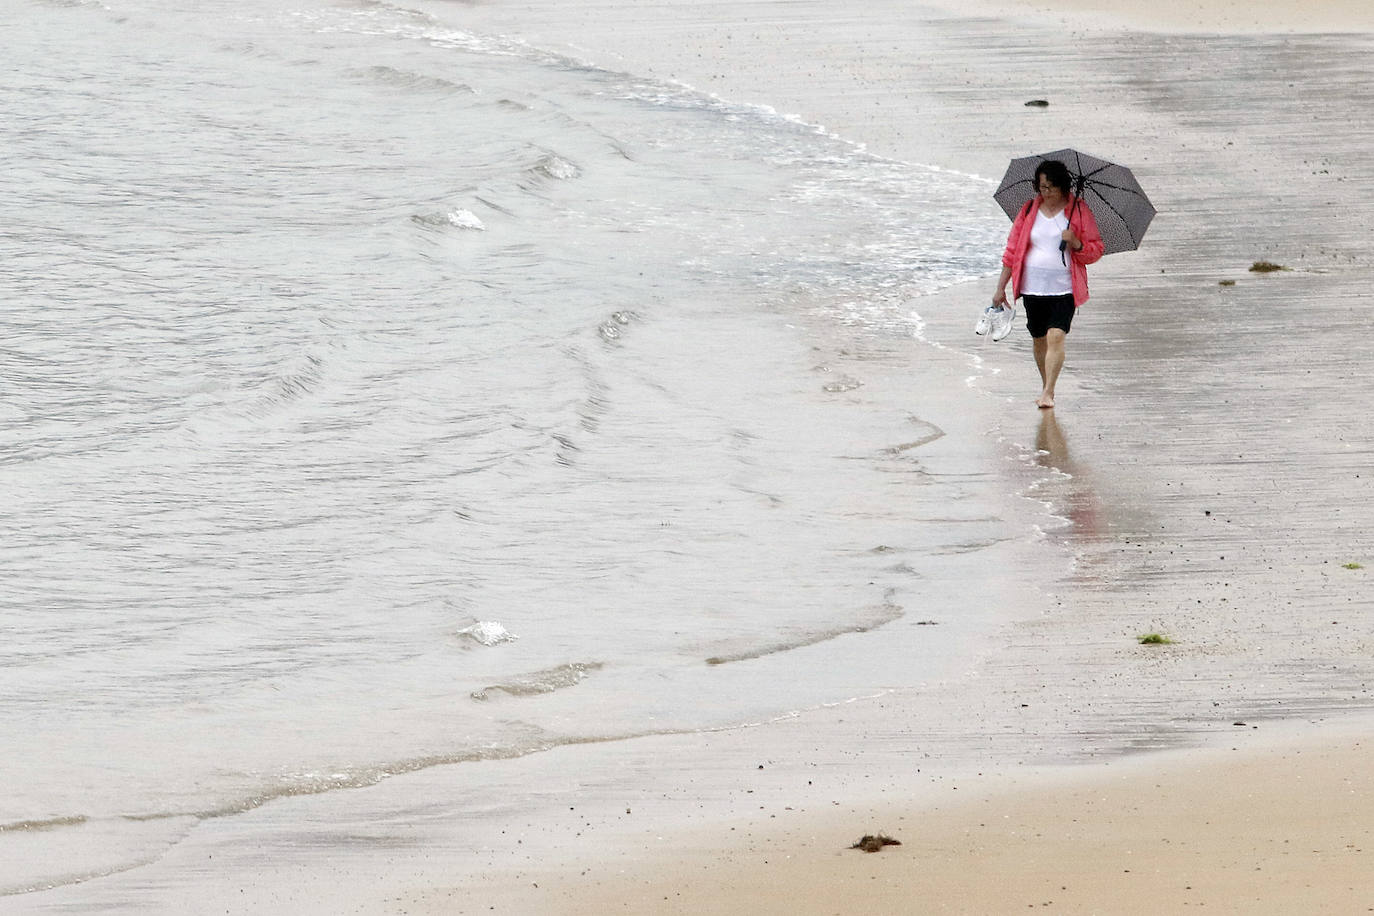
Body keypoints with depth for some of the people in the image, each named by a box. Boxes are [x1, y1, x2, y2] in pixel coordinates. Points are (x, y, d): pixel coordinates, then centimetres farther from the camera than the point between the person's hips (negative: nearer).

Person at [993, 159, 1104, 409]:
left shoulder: (1079, 211, 0)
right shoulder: (1029, 211, 6)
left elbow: (1096, 250, 2)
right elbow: (1012, 250, 10)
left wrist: (1075, 243, -19)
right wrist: (1001, 288, 9)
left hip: (1064, 288, -3)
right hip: (1032, 288, 3)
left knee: (1056, 336, -16)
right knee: (1039, 340, 11)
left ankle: (1048, 393, -18)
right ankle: (1046, 387, 29)